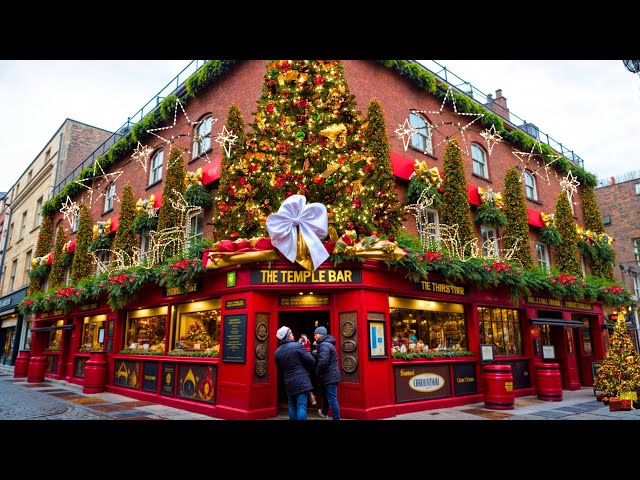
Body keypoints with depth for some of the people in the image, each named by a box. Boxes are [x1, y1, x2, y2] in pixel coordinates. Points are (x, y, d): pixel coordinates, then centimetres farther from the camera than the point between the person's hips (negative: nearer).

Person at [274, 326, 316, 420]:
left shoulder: (277, 352, 6)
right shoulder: (297, 346, -11)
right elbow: (311, 361, -9)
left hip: (288, 382, 5)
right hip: (301, 381, -5)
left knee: (292, 406, 16)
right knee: (301, 406, -4)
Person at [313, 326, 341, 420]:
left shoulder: (324, 345, -19)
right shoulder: (326, 343, 15)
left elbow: (323, 362, -29)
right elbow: (319, 356, 15)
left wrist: (318, 372, -14)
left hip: (329, 376, -11)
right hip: (330, 376, 11)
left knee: (332, 400, -6)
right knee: (326, 396, 29)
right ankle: (324, 413, 49)